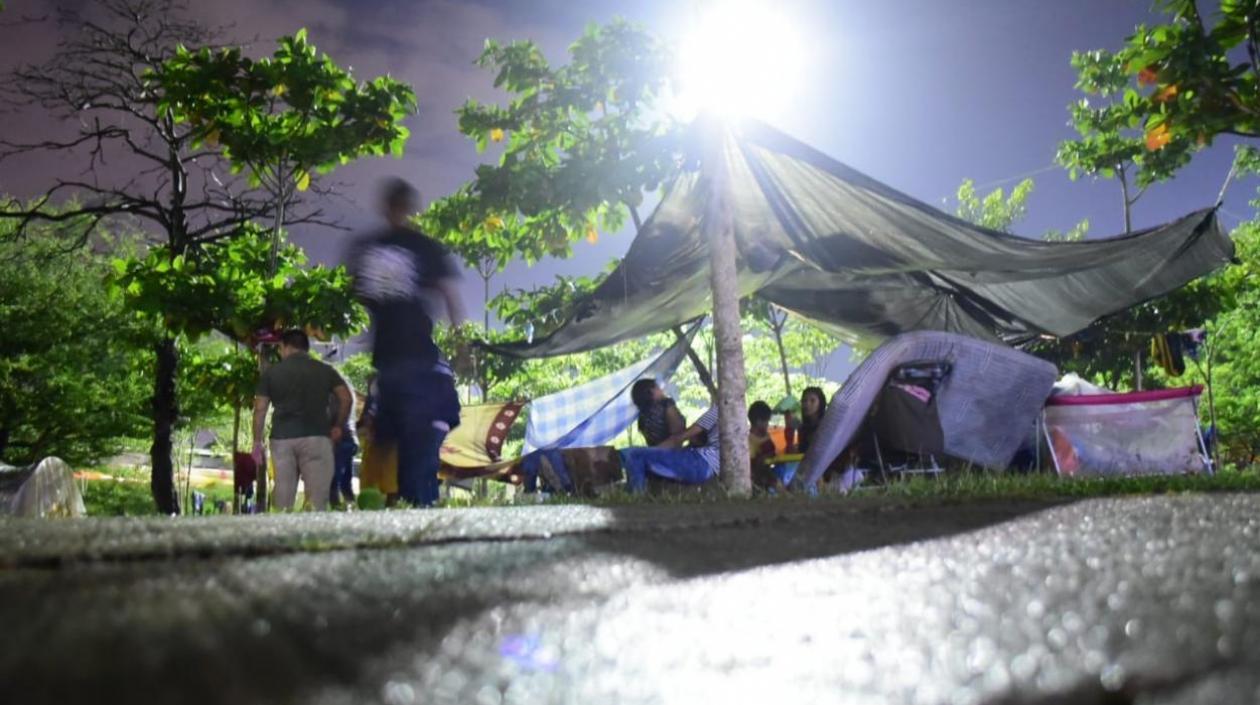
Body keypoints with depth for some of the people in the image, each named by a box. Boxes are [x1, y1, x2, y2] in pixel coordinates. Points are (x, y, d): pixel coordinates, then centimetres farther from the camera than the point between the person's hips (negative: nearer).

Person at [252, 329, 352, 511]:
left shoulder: (271, 372, 9)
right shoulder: (325, 370, 10)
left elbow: (260, 409, 7)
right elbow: (346, 398, 1)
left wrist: (257, 442, 12)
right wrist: (338, 426, 13)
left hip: (282, 439, 1)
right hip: (316, 437, -1)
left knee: (283, 500, 6)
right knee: (317, 500, -2)